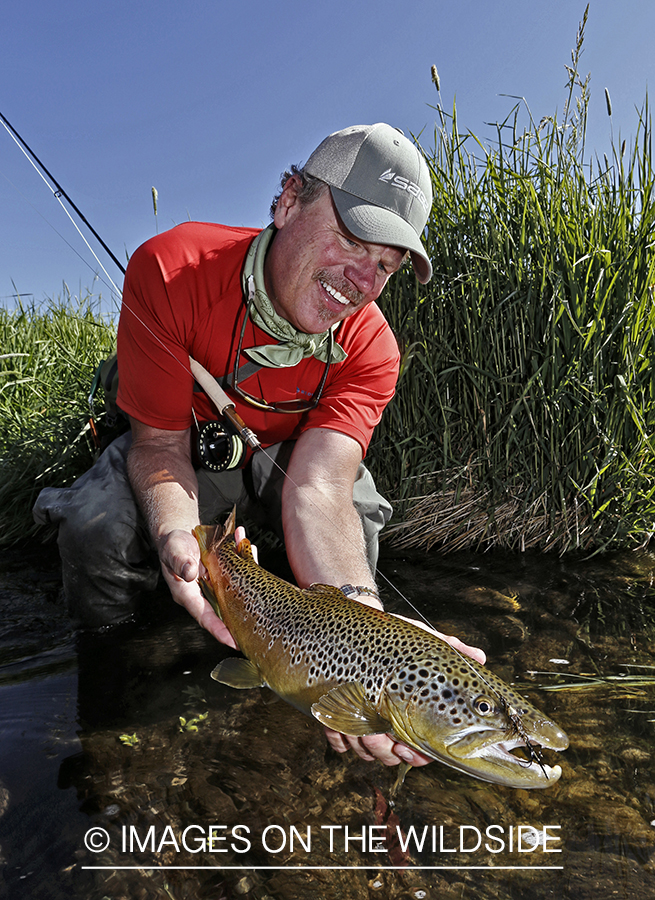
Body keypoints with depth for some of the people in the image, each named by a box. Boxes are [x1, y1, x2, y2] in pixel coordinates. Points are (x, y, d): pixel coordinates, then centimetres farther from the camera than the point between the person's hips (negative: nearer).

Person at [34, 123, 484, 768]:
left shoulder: (369, 349, -25)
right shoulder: (171, 270, -31)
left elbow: (319, 489, -36)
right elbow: (160, 441, -26)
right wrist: (176, 535, -49)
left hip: (280, 451, 2)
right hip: (185, 444, -1)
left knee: (357, 516, -27)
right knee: (99, 551, -29)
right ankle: (76, 508, 9)